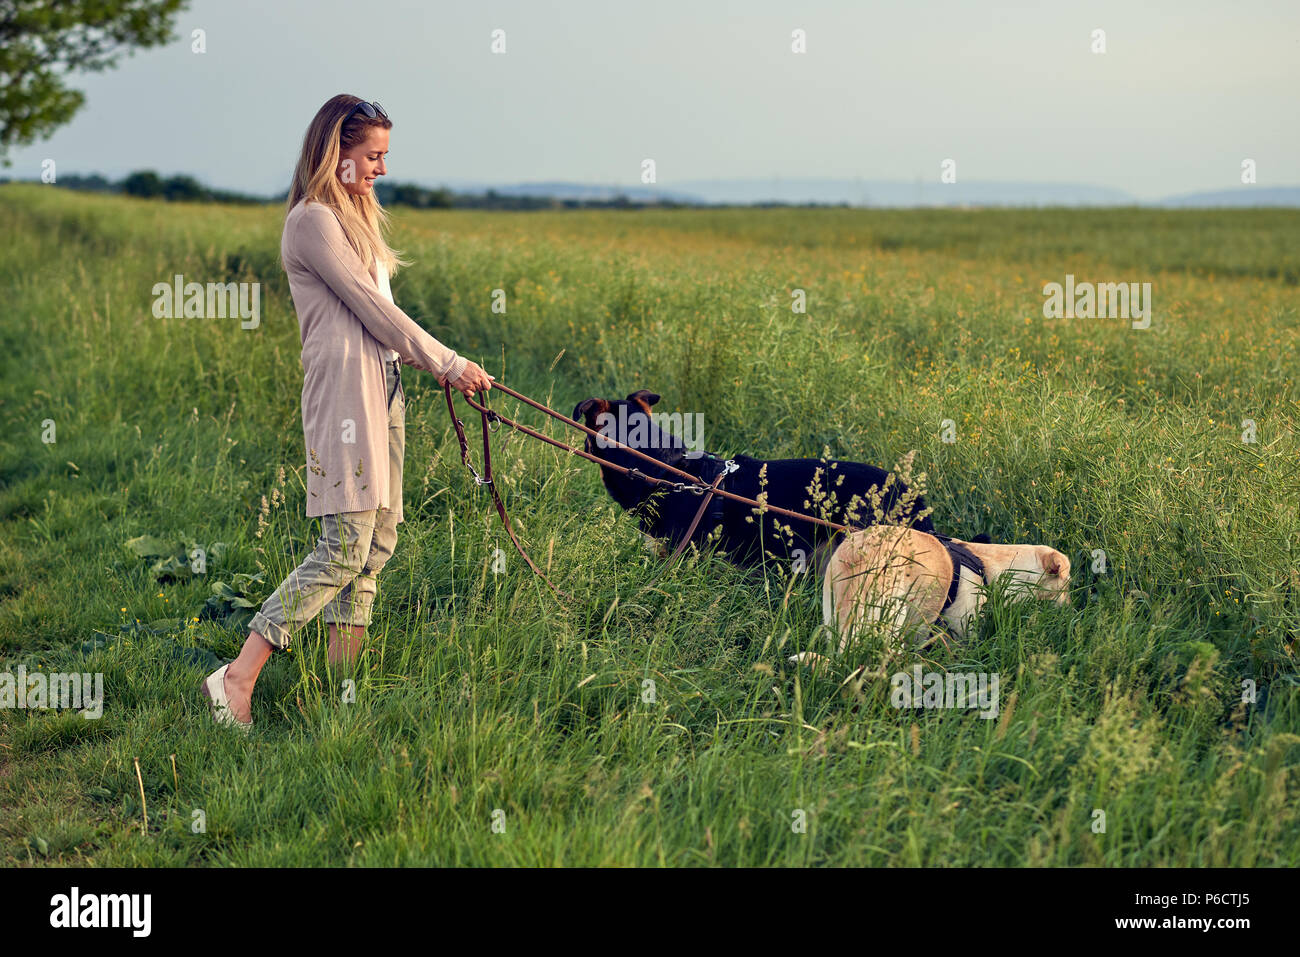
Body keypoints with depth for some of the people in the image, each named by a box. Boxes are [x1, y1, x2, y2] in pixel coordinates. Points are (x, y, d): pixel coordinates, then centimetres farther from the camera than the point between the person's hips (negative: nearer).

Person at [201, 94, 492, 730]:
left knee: (377, 546, 6)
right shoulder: (313, 220, -9)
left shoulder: (352, 216, 22)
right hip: (345, 389, -10)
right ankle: (237, 678, -13)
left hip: (381, 390, 10)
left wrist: (442, 367, 10)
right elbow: (372, 309, -12)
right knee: (345, 546, -15)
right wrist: (447, 363, -5)